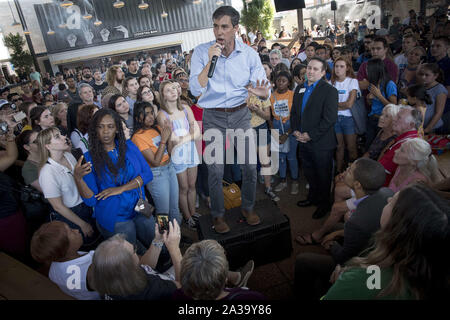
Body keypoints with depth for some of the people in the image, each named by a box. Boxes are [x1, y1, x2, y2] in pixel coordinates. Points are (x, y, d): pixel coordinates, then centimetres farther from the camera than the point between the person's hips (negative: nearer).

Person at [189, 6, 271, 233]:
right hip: (213, 117, -1)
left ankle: (248, 208, 26)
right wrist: (210, 61, -25)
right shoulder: (201, 52, -8)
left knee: (250, 164, 2)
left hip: (240, 114, 2)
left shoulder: (249, 54, -5)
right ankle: (218, 215, 22)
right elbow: (195, 89, -17)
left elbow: (264, 91, -5)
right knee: (215, 169, 2)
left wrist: (263, 93, -30)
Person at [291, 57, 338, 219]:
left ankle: (324, 203, 28)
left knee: (323, 175, 9)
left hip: (321, 144, -6)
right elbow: (294, 112, 15)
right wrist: (296, 130, -1)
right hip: (304, 142, 6)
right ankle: (313, 197, 40)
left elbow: (330, 119, -19)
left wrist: (310, 135, -19)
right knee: (309, 173, 20)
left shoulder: (329, 90, -12)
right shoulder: (300, 90, 11)